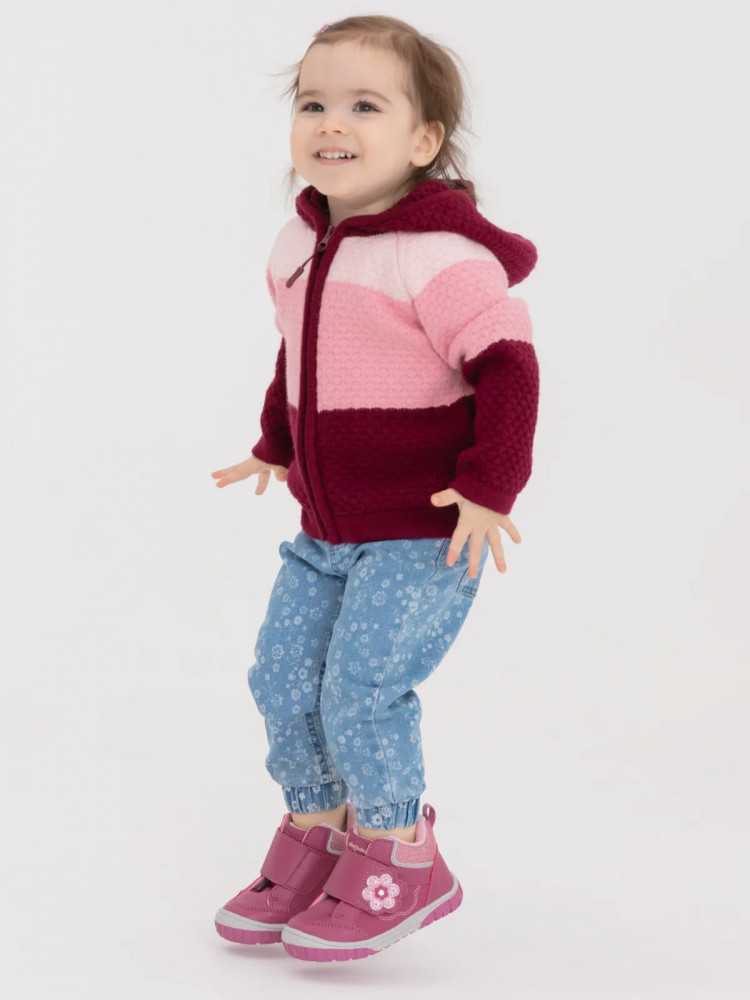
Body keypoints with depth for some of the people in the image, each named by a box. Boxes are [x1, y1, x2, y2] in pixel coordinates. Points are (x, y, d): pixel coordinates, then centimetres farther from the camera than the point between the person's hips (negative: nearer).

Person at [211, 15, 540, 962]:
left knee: (362, 684, -12)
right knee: (282, 677, 8)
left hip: (426, 532, -8)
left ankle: (398, 857, 8)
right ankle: (313, 831, 27)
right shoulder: (298, 243, 6)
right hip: (325, 534, 8)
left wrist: (490, 488, -23)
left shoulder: (439, 253, -20)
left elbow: (506, 363, -21)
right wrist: (274, 448, 21)